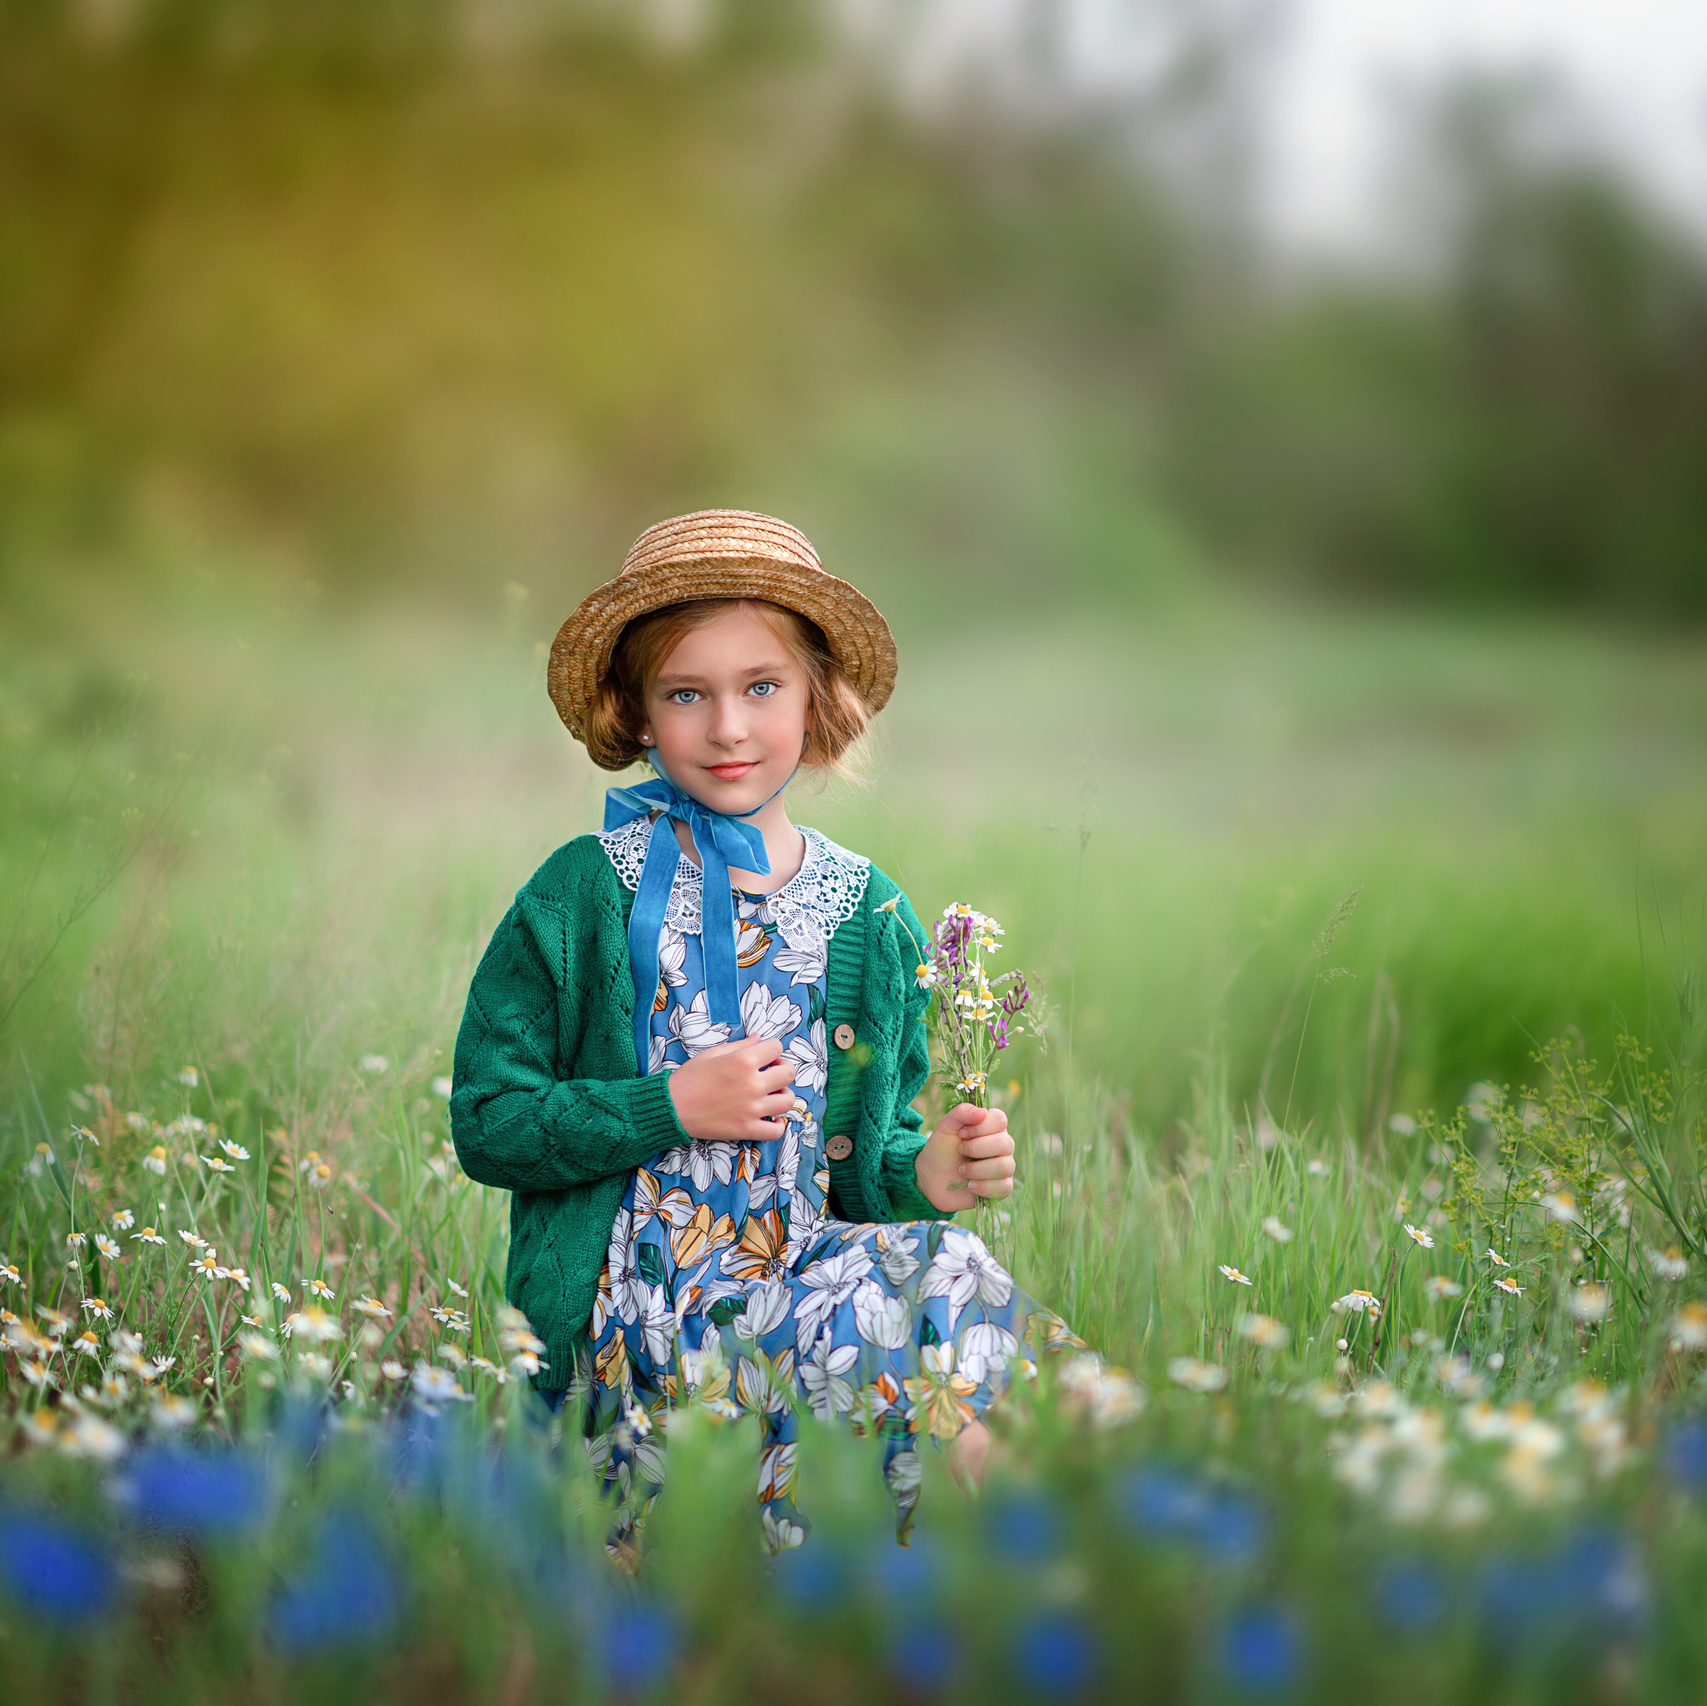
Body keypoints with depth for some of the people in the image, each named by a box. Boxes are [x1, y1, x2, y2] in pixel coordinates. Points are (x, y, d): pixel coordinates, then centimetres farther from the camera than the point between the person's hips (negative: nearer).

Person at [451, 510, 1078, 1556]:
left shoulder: (868, 914, 11)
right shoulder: (587, 895, 0)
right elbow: (486, 1124, -2)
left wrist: (925, 1172, -6)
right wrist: (671, 1106, -12)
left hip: (809, 1270, 5)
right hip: (635, 1306, -5)